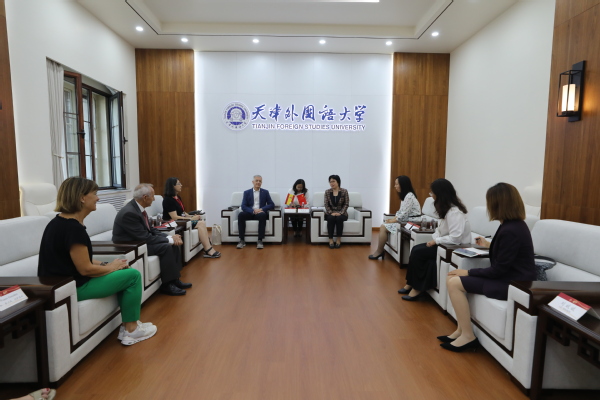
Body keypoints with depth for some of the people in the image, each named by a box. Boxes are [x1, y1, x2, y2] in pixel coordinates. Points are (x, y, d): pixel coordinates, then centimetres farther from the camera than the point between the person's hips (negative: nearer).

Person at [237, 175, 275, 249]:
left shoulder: (265, 192, 13)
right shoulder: (247, 192, 12)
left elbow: (272, 205, 4)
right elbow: (243, 206, 0)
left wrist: (261, 209, -14)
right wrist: (253, 211, -19)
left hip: (260, 213, -1)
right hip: (250, 213, 1)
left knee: (262, 215, -36)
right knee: (241, 214, -31)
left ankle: (260, 240, -32)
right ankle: (242, 240, -26)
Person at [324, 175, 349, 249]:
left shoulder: (344, 191, -3)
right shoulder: (327, 192, 1)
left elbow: (346, 204, -4)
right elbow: (326, 205, 0)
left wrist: (340, 213, -17)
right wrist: (331, 213, -16)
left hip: (341, 213, -1)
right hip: (330, 213, 1)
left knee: (339, 218, -34)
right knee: (331, 218, -33)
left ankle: (339, 240, -23)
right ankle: (331, 240, -27)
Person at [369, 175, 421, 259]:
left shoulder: (409, 196, -18)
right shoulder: (404, 196, 14)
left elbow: (404, 215, -22)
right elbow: (400, 212, 15)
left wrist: (393, 221, -11)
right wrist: (393, 219, 0)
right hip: (404, 220, 10)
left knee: (383, 227, -15)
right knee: (383, 225, 0)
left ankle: (379, 252, -2)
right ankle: (380, 251, 0)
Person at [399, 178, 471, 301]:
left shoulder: (455, 212, -22)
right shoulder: (446, 208, 9)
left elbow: (455, 238, -29)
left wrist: (436, 241, -19)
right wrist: (434, 238, -5)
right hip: (445, 244, 9)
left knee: (418, 252, -16)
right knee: (416, 249, -6)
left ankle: (417, 287, 0)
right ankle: (412, 284, 0)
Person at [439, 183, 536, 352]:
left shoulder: (509, 231, -23)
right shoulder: (515, 224, 7)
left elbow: (498, 269, -21)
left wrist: (468, 272, -11)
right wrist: (489, 245, 35)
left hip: (512, 284, -10)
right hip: (510, 277, 10)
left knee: (454, 282, -15)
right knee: (454, 279, 5)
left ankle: (467, 336, -3)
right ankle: (461, 330, 9)